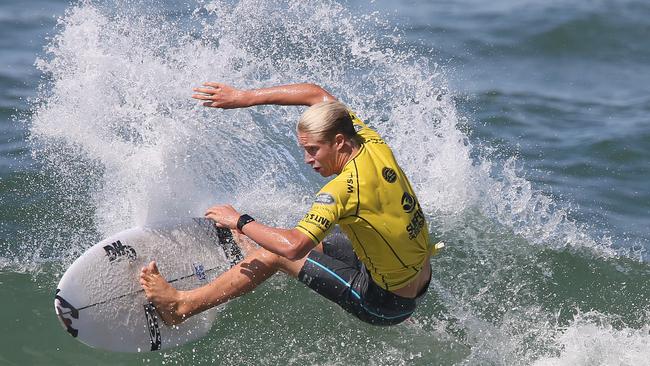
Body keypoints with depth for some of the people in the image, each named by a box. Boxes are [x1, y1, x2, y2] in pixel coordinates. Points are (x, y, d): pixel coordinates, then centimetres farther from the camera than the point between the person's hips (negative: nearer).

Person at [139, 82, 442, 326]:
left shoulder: (343, 189, -27)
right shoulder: (374, 143, -3)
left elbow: (293, 246, -33)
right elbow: (317, 94, 9)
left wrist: (239, 222, -17)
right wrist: (246, 98, 6)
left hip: (387, 303, -8)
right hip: (421, 281, 8)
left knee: (276, 254, -3)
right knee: (317, 237, 26)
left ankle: (180, 305, 3)